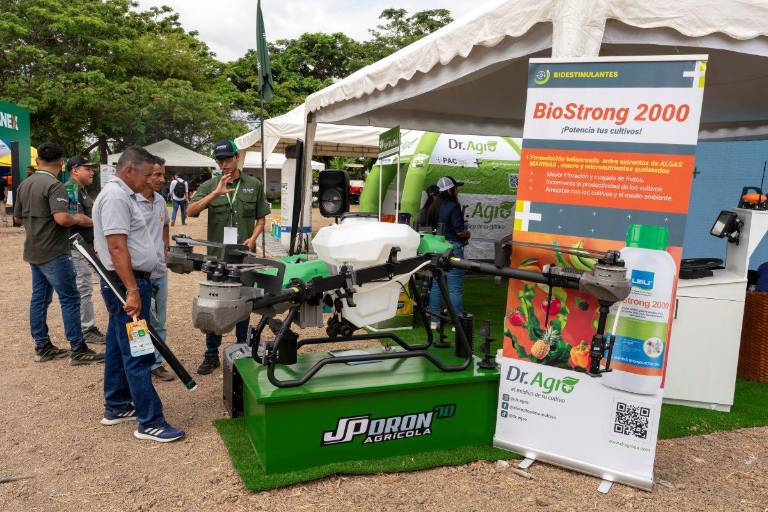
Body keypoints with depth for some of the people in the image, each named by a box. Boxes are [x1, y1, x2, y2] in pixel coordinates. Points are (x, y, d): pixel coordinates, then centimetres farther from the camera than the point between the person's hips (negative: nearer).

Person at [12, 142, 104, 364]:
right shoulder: (55, 186, -17)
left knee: (39, 298, 13)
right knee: (70, 299, -4)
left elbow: (17, 218, 19)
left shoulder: (24, 185, 11)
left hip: (33, 252, 9)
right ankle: (78, 350, -2)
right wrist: (78, 219, -10)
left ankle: (42, 347, 20)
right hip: (53, 253, -9)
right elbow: (61, 218, -28)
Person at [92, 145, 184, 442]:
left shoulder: (121, 195, 16)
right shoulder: (116, 197, -16)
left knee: (119, 348, 17)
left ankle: (116, 407, 28)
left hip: (127, 283, 11)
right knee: (138, 354, -7)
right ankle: (149, 422, -1)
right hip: (126, 284, -11)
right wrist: (132, 290, -26)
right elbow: (117, 248, -23)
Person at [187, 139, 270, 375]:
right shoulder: (209, 186, 2)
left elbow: (261, 218, 8)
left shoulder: (254, 185, 4)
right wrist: (216, 193, -24)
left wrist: (252, 238, -10)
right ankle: (211, 355, 17)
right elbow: (191, 211, -12)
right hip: (217, 256, 0)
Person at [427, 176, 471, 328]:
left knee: (436, 286, 12)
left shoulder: (434, 207, 11)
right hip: (452, 248, -8)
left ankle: (434, 320, 18)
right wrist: (468, 234, 5)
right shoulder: (453, 206, -12)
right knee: (455, 288, -2)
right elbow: (460, 230, -15)